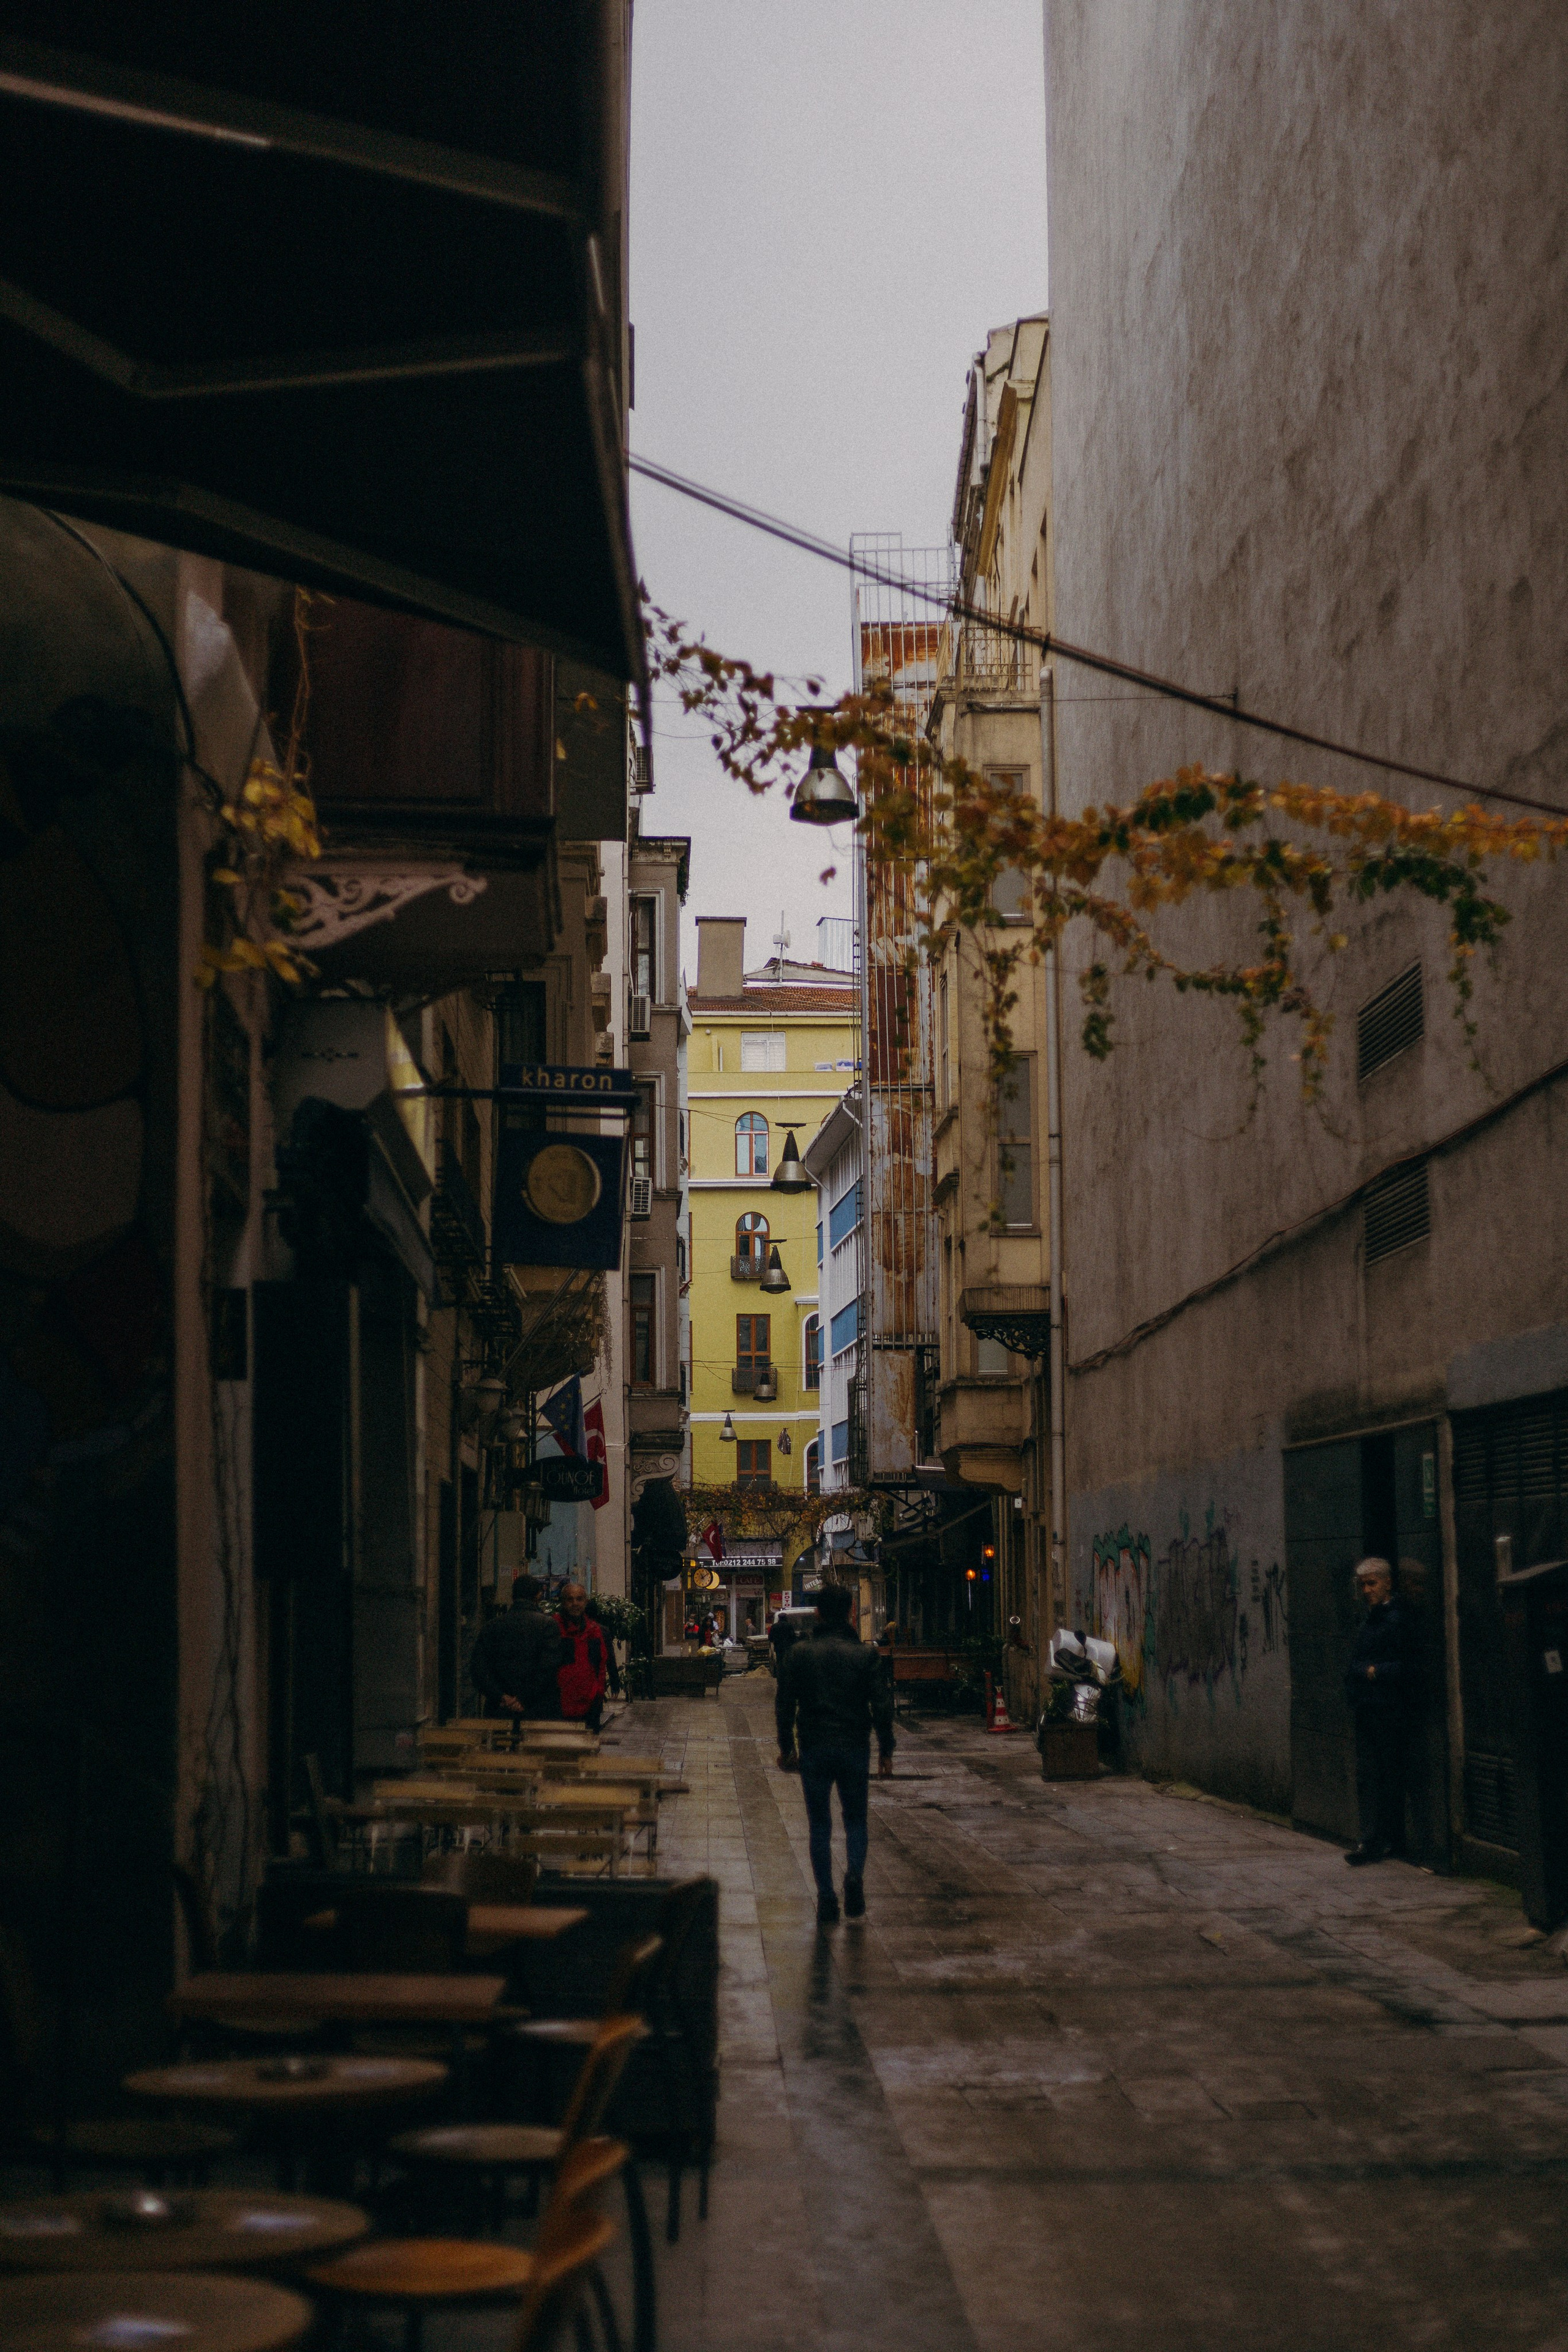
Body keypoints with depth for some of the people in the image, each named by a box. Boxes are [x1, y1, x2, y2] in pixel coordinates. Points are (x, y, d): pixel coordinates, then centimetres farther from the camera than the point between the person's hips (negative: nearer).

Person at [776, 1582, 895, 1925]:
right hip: (854, 1750, 0)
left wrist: (786, 1748, 11)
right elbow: (882, 1706, -4)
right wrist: (886, 1751, 5)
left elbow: (784, 1705, 1)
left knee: (820, 1826, 8)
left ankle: (827, 1900, 4)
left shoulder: (798, 1654, -2)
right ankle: (855, 1874, -12)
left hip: (814, 1751, 0)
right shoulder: (865, 1655, -3)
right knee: (856, 1820, 15)